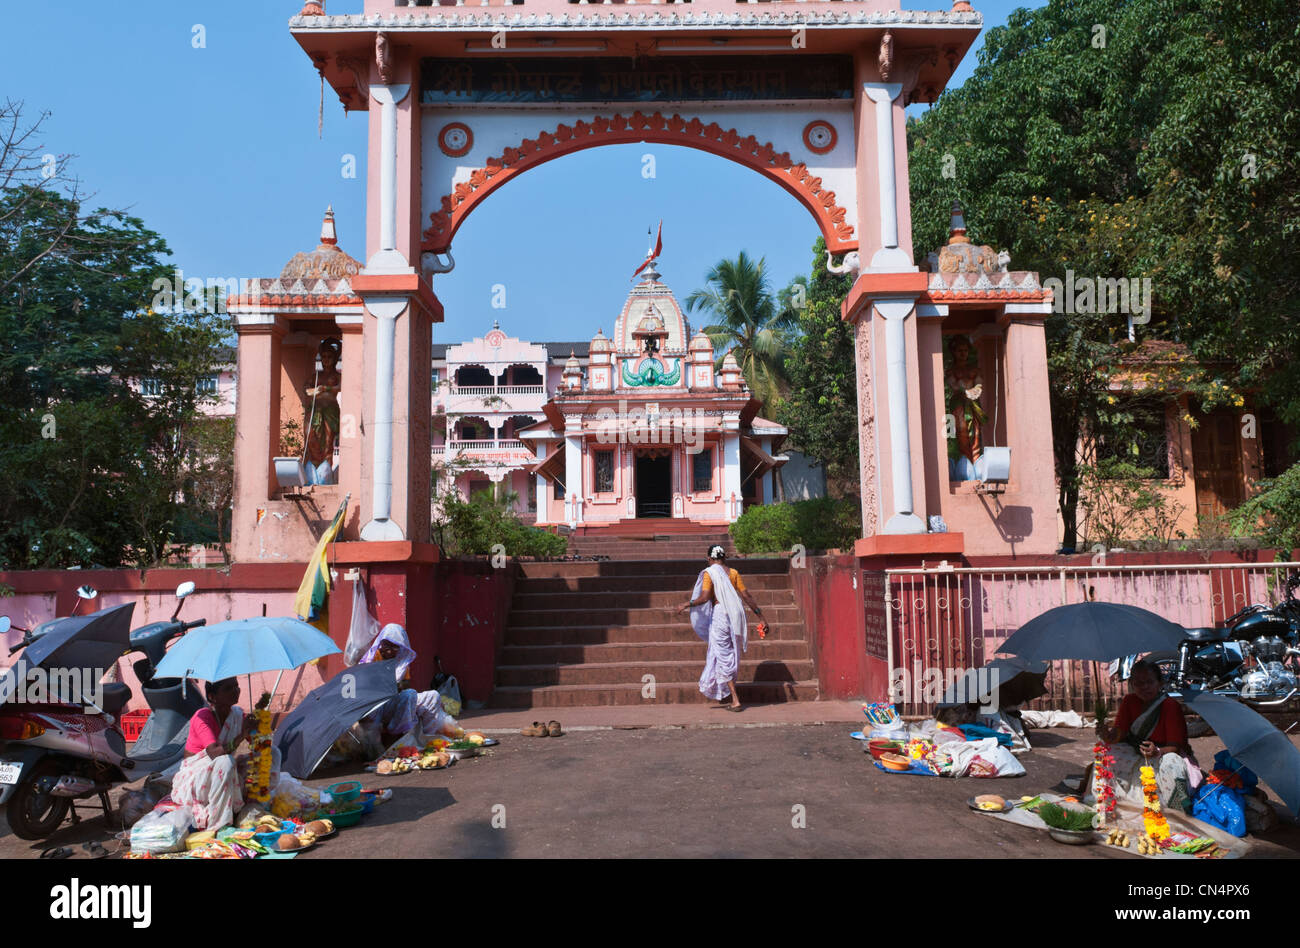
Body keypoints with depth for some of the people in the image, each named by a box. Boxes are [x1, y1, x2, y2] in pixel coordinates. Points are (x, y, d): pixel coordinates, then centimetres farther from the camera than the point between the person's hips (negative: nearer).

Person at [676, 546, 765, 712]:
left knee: (724, 657, 1)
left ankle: (735, 700, -3)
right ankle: (720, 697, 29)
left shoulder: (709, 573, -6)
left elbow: (704, 597, -16)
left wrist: (687, 604, -3)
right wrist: (759, 613, 12)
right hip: (735, 616, 5)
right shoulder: (733, 573, 9)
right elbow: (746, 595, 6)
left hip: (719, 615, -5)